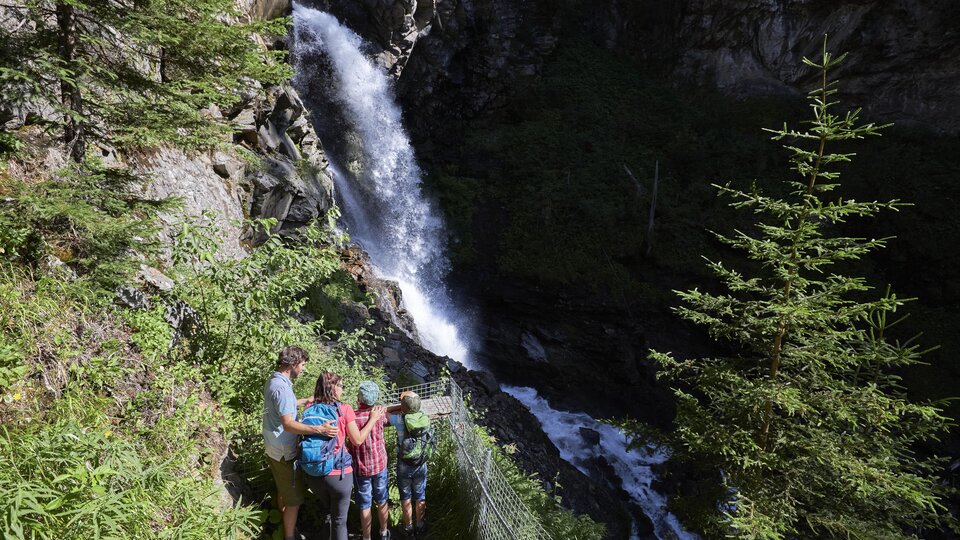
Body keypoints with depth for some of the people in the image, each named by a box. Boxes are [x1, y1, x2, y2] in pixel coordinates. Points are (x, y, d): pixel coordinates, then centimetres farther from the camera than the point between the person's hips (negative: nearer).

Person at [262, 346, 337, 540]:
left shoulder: (273, 380, 4)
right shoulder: (281, 387, -28)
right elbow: (288, 424, -35)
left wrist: (305, 401, 28)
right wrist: (319, 429, -43)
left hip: (275, 449, 10)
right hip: (285, 452, -10)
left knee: (283, 491, 26)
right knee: (294, 498, 2)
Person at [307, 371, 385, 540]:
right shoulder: (344, 409, -14)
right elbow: (358, 440, -8)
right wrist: (373, 419, 3)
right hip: (338, 474, -4)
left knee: (327, 512, 30)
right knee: (339, 520, 15)